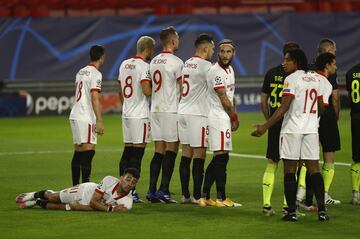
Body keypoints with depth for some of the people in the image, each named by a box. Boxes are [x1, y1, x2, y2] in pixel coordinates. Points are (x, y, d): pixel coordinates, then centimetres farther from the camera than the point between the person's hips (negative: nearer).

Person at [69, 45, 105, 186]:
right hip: (86, 118, -9)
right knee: (89, 150, -11)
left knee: (78, 151, 12)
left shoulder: (81, 72, 17)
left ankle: (75, 186, 14)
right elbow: (94, 98, -17)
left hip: (75, 116, 9)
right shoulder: (95, 74, -10)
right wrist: (99, 122, -18)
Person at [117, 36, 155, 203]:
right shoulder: (144, 66, -12)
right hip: (140, 115, -8)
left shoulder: (124, 64, 13)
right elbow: (146, 90, -23)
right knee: (137, 154, -5)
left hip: (126, 114, 8)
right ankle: (131, 191, -6)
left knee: (127, 152, 12)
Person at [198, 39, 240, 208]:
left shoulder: (229, 70, 16)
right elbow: (224, 99, -13)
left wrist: (234, 117, 10)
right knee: (222, 157, -6)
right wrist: (234, 118, -2)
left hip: (225, 117, 10)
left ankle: (205, 196, 11)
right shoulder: (216, 72, -15)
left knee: (218, 159, 9)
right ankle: (221, 198, -1)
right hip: (219, 117, -10)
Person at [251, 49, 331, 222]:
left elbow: (284, 107, -16)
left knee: (289, 170, 1)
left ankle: (292, 212, 0)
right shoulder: (316, 79, 11)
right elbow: (321, 107, 17)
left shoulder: (291, 80, -10)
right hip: (311, 129, 6)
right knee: (313, 168, 6)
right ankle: (322, 209, -3)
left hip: (292, 129, -6)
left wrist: (265, 127, -15)